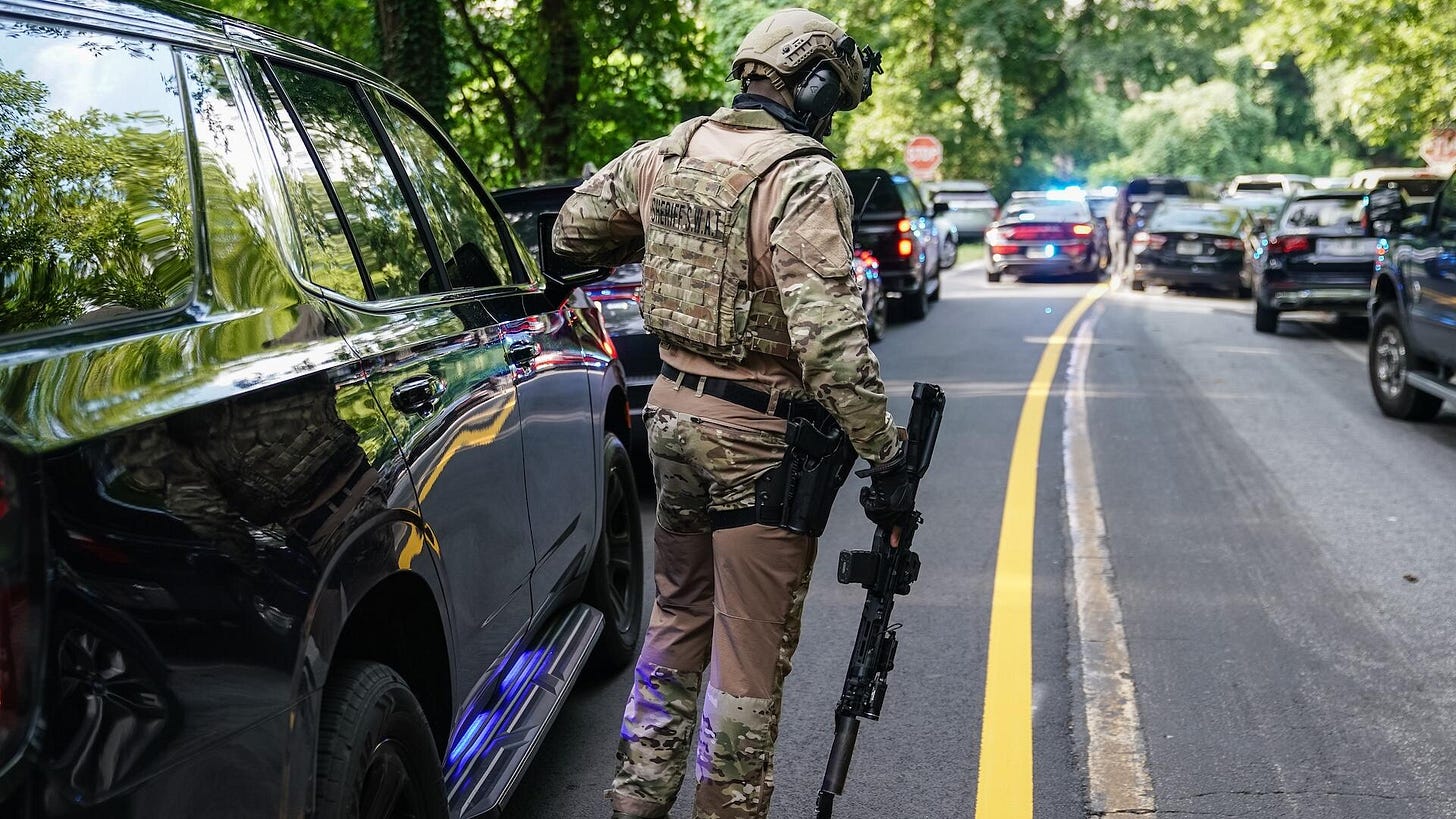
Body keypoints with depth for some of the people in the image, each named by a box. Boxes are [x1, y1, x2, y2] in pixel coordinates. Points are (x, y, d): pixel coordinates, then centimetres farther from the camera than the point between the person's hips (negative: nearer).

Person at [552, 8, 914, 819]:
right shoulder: (804, 179, -18)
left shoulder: (669, 153, 4)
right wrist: (885, 450, -21)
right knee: (751, 652, 6)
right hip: (761, 439, -7)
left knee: (678, 617, 24)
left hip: (674, 415, 7)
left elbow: (574, 232, 17)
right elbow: (830, 336, -26)